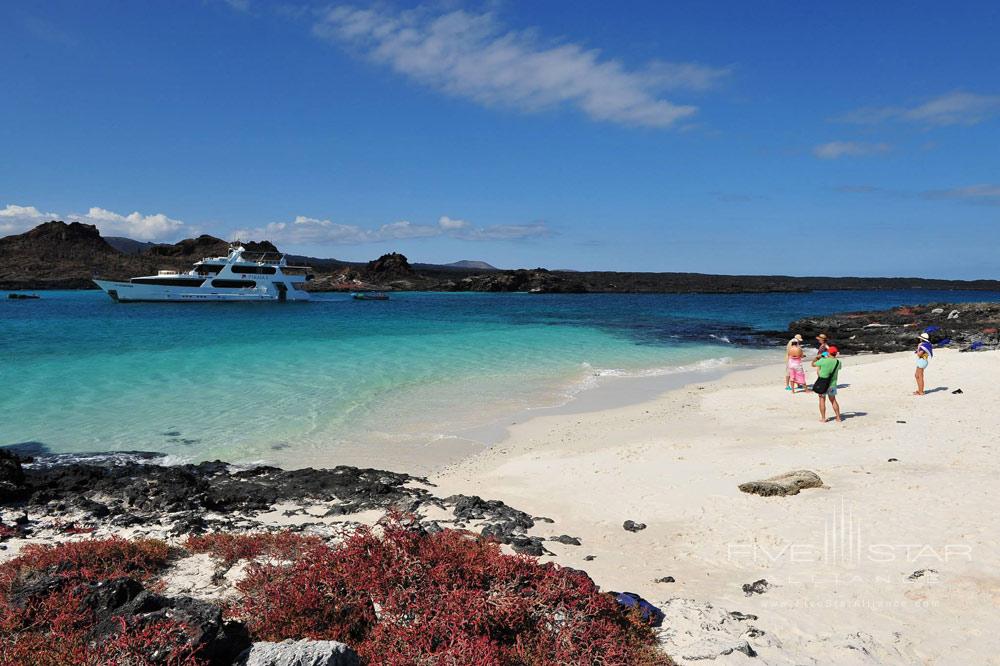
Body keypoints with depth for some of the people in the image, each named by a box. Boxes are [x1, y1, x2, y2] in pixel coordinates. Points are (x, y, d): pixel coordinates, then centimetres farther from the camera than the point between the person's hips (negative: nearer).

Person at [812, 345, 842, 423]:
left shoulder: (823, 361, -17)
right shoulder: (838, 362, -4)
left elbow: (813, 364, -2)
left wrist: (818, 357, 15)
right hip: (832, 384, 4)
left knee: (822, 400, 6)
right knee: (833, 400, 18)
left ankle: (823, 418, 8)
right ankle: (838, 418, 20)